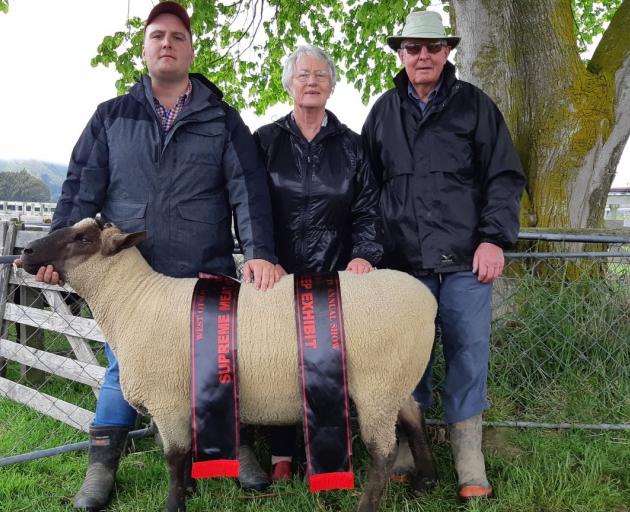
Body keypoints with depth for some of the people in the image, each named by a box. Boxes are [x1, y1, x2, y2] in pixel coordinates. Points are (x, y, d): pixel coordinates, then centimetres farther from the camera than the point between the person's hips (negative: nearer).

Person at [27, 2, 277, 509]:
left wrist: (259, 252, -16)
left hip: (206, 277, -1)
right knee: (123, 370, 9)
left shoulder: (222, 120, 5)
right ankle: (102, 468, 22)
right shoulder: (111, 117, 9)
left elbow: (248, 190, -3)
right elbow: (81, 189, 6)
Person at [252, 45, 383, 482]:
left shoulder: (351, 146, 10)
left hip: (335, 276, 1)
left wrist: (364, 254, -12)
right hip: (279, 274, 0)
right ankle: (282, 457, 13)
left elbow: (368, 209, 5)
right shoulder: (265, 141, 7)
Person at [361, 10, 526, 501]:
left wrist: (494, 238, -8)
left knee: (468, 356, 1)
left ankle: (469, 460, 13)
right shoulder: (383, 111, 13)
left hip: (465, 259, -1)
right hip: (403, 261, 2)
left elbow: (504, 176, 3)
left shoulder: (475, 104, 6)